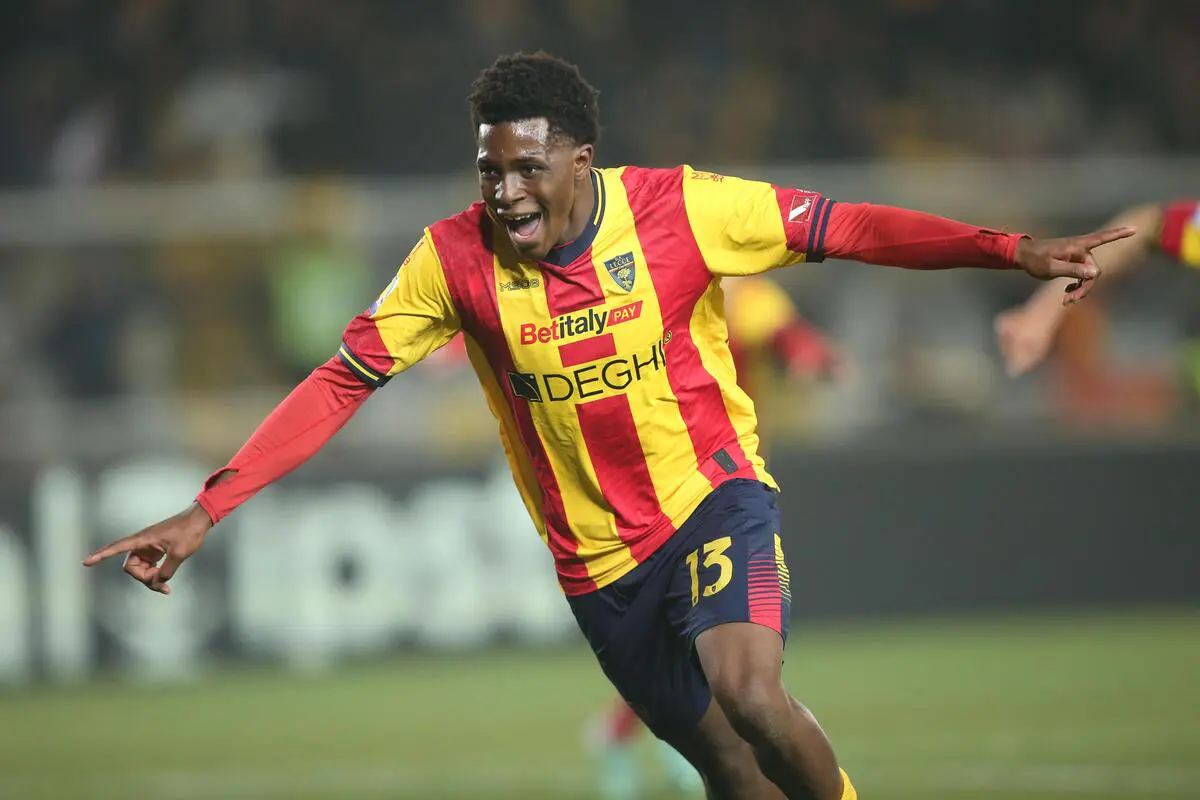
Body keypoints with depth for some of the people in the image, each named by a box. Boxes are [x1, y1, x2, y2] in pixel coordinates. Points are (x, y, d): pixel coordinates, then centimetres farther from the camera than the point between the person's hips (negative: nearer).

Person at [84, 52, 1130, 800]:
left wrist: (1012, 251, -16)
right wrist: (204, 511, -17)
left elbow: (845, 228, -10)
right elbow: (339, 383, -10)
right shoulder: (455, 259, -12)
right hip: (598, 562, 2)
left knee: (747, 690, -29)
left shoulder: (677, 207, -15)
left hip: (714, 495, -2)